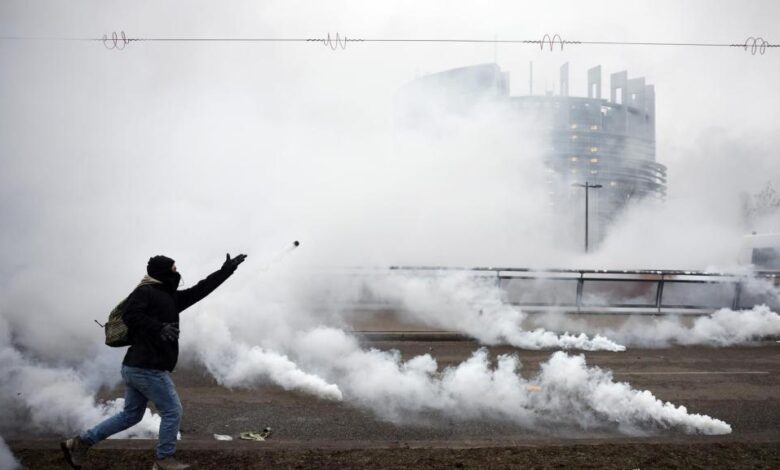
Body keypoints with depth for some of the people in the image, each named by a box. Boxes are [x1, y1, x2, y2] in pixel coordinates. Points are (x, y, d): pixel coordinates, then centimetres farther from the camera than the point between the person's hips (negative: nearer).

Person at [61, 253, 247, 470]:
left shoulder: (171, 297, 17)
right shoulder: (145, 291, -10)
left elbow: (201, 289, 19)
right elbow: (130, 316, -24)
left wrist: (227, 270, 20)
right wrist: (159, 328, -32)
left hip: (135, 367, 10)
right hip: (148, 369, -10)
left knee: (130, 415, 18)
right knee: (172, 412, 0)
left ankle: (80, 442, 21)